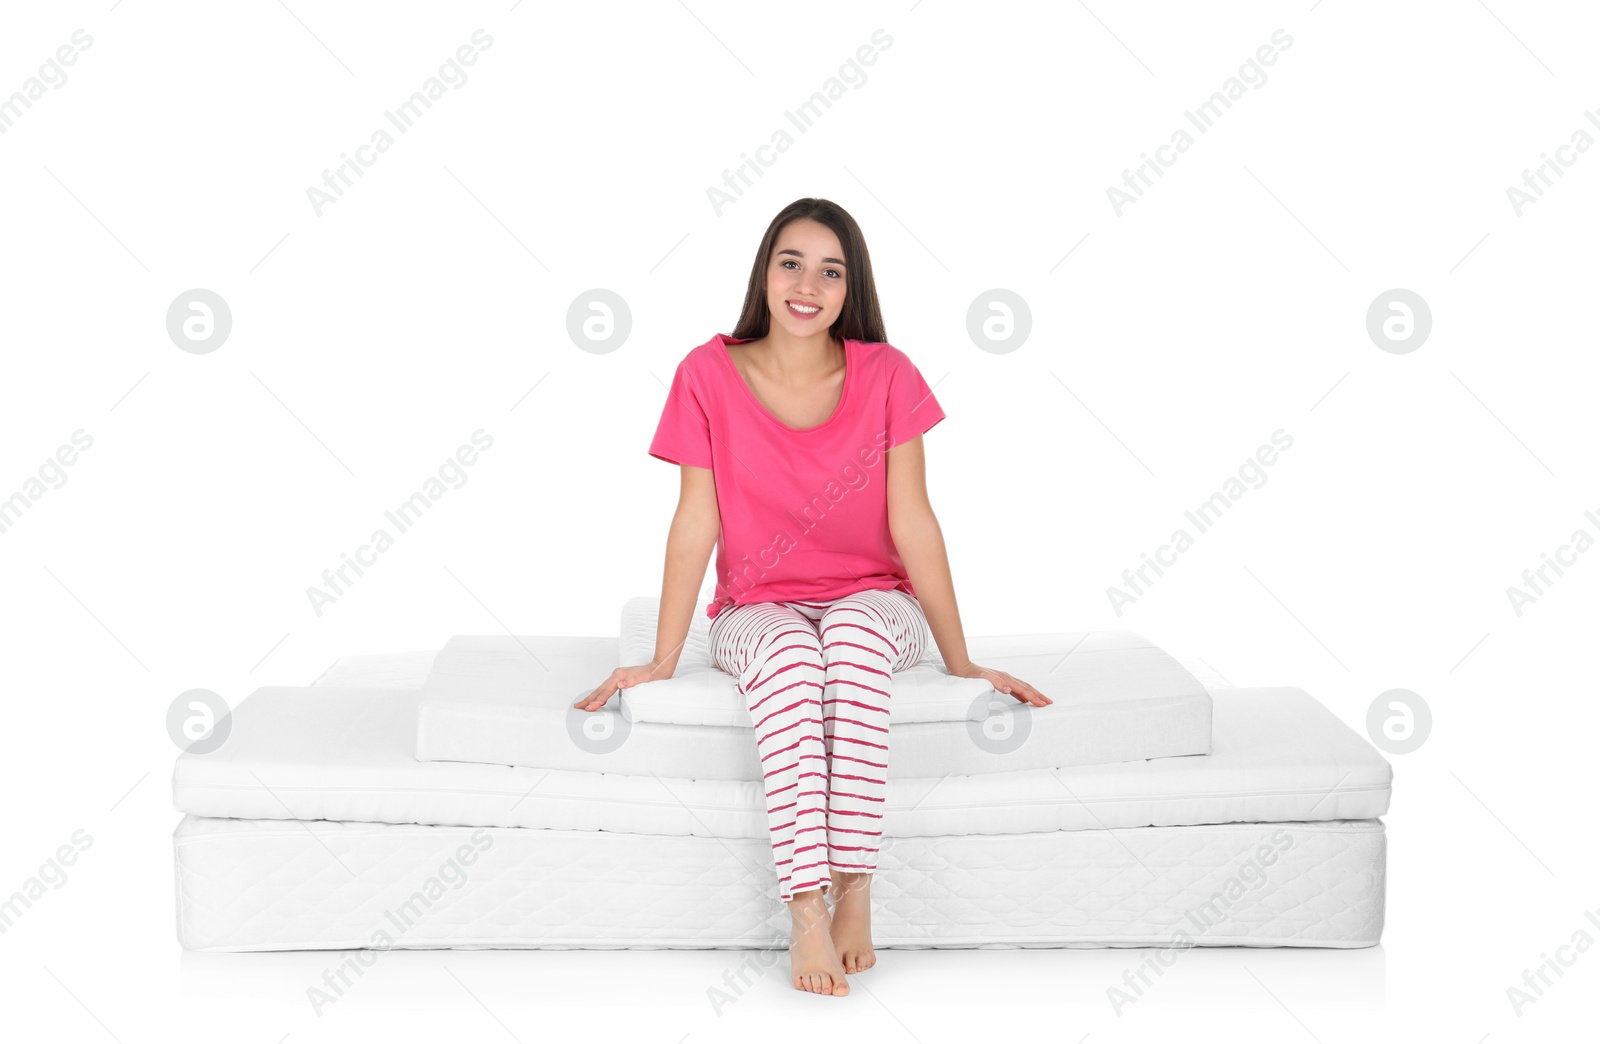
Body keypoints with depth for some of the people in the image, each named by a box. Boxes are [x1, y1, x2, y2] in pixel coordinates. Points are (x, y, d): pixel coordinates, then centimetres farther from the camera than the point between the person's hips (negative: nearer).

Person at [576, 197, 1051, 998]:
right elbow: (695, 524, -4)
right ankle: (808, 910, -38)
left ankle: (854, 886, -34)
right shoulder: (709, 375, -6)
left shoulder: (886, 376, -5)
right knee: (790, 654, -36)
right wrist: (661, 663, -6)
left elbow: (912, 522, -4)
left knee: (854, 632, -36)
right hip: (758, 612, 0)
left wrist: (961, 662, -3)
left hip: (874, 606, 0)